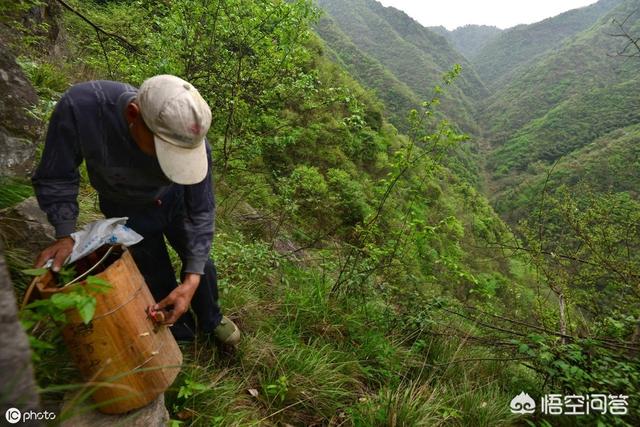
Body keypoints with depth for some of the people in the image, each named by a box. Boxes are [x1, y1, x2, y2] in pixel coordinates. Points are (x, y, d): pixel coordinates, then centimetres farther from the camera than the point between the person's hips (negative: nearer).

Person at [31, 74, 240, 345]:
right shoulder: (80, 107, -38)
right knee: (159, 281, 6)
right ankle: (180, 334, 37)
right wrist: (65, 236, -30)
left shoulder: (192, 142, -35)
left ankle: (211, 321, 41)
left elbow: (200, 211, -22)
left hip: (174, 201, 1)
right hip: (128, 211, -1)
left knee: (201, 266, 11)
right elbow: (55, 179, -19)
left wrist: (191, 280, -27)